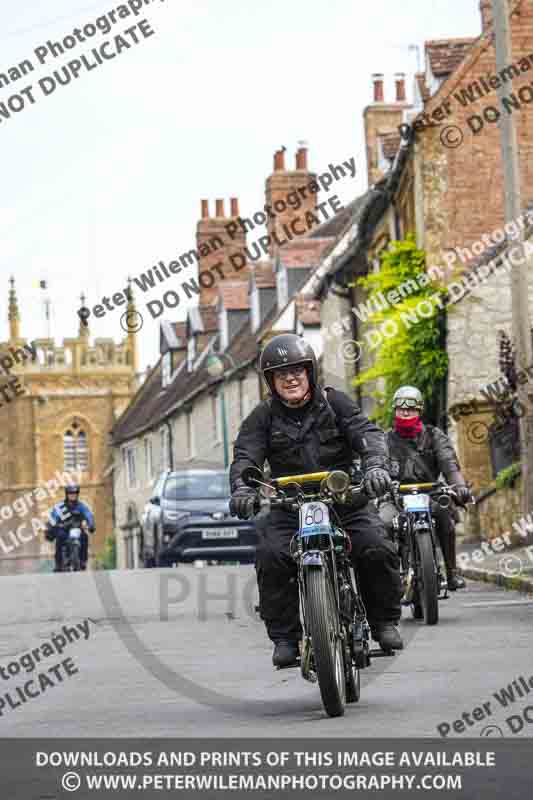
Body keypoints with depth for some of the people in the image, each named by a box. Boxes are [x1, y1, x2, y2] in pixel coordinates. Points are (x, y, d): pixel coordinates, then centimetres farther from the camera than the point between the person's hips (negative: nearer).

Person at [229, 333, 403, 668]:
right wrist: (242, 488, -31)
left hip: (346, 500, 0)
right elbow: (246, 455, -8)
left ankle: (384, 621, 2)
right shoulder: (264, 417, 5)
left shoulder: (334, 402, 3)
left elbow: (367, 432, -10)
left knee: (378, 549, -21)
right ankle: (285, 636, -10)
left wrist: (375, 464, -32)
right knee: (271, 557, -25)